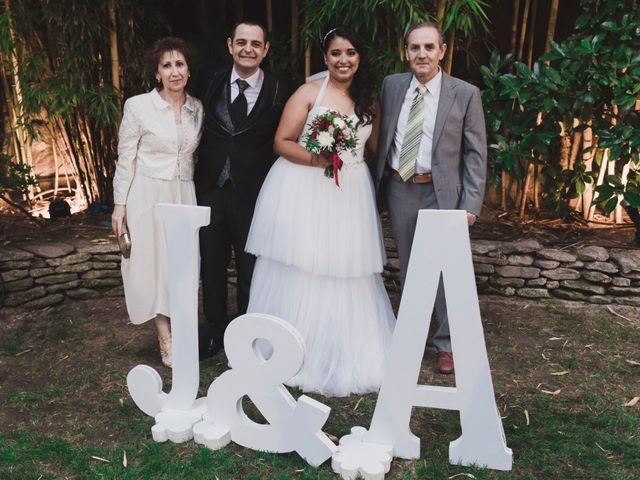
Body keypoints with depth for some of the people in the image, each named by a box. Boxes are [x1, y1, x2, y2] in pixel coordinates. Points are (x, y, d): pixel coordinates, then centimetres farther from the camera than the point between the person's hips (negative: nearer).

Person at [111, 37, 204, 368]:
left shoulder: (197, 108, 5)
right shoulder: (138, 106, -7)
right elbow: (125, 158, -5)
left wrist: (201, 195, 9)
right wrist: (120, 203, -7)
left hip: (184, 196, 4)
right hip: (148, 197, -3)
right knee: (154, 263, 3)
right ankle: (166, 341, 12)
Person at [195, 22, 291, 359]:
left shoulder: (279, 91, -6)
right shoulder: (210, 82, 2)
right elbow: (200, 130, 9)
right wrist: (199, 171, 4)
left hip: (252, 192, -2)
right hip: (210, 188, 3)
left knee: (250, 268, 11)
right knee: (211, 265, 13)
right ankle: (215, 332, 31)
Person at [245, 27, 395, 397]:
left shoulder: (368, 100, 13)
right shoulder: (309, 92, 0)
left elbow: (374, 149, 18)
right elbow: (282, 142, -5)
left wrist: (377, 190, 4)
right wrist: (315, 158, -20)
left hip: (351, 195, 4)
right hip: (304, 191, -3)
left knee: (347, 277, 7)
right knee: (299, 275, 1)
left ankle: (346, 356, 23)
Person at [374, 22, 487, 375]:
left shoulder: (465, 94, -5)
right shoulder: (391, 85, 5)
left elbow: (475, 154, -4)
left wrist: (471, 204, -11)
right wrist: (378, 184, 7)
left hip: (441, 193, -3)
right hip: (399, 190, 3)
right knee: (407, 268, 15)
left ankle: (447, 345, 21)